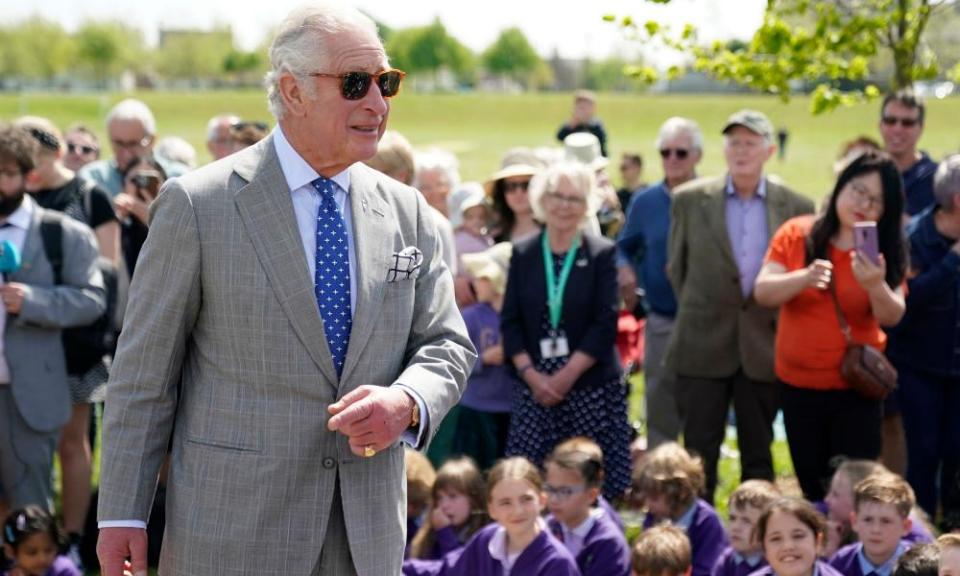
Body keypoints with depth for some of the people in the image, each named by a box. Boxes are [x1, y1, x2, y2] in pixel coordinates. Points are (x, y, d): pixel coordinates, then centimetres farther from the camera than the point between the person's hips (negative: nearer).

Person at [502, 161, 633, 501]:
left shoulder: (602, 253, 0)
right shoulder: (523, 253, 8)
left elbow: (606, 323, -6)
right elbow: (511, 321, 5)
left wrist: (566, 376, -12)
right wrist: (531, 374, -8)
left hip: (591, 387, -2)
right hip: (535, 386, 2)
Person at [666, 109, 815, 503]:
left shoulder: (795, 206, 1)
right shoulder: (690, 199, 0)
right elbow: (676, 268, 9)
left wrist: (779, 323, 5)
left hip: (764, 347, 1)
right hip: (703, 347, -1)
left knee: (758, 456, 9)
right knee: (699, 453, 2)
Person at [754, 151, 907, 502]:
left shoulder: (885, 250, -4)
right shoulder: (796, 235, -5)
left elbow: (892, 317, -12)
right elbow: (763, 293, -11)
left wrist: (876, 285, -33)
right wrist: (804, 277, -30)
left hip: (855, 387, -1)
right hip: (797, 383, 1)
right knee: (810, 486, 12)